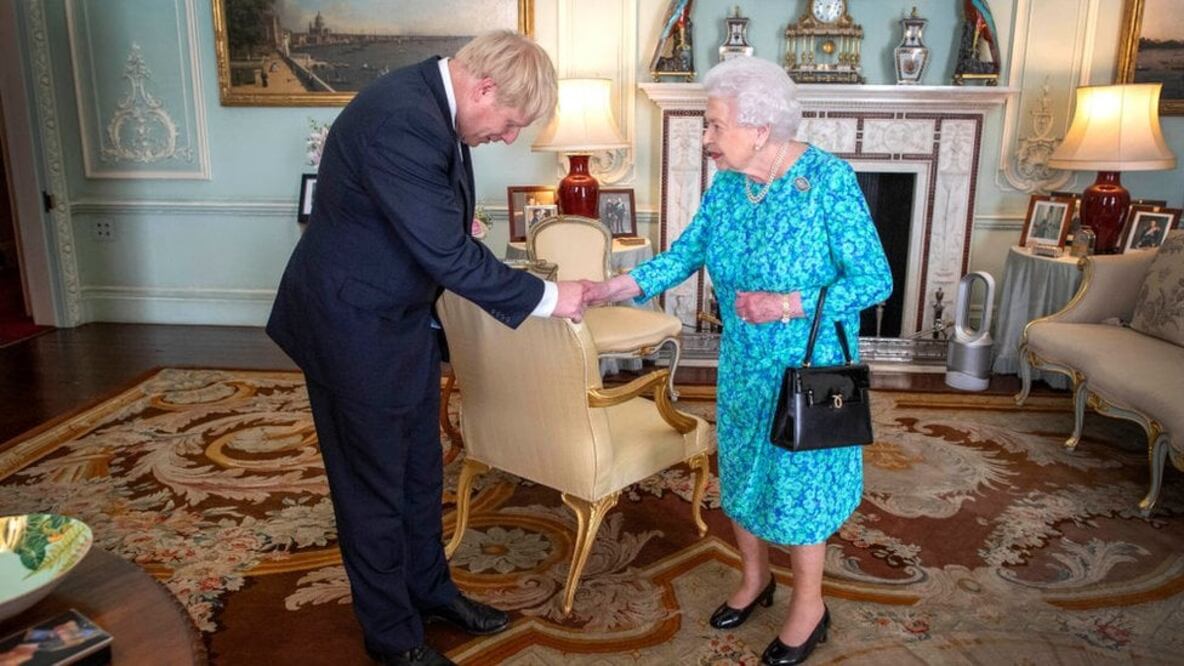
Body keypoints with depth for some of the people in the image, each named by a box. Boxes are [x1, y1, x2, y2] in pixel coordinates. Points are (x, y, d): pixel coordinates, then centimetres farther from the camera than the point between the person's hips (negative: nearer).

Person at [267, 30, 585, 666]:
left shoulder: (431, 99, 0)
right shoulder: (400, 121, -30)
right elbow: (448, 256, -28)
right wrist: (545, 296, -19)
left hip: (402, 317, 9)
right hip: (355, 327, -9)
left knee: (420, 469, 20)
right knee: (374, 486, 8)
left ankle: (428, 588, 40)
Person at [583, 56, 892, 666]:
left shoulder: (828, 180, -21)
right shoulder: (727, 182, -4)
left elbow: (875, 279, -19)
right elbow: (688, 252, 1)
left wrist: (790, 305, -30)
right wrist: (621, 285, -13)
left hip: (808, 368, -6)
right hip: (743, 365, 6)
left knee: (798, 478, 7)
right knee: (742, 471, 17)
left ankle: (808, 605, 30)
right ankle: (754, 578, 41)